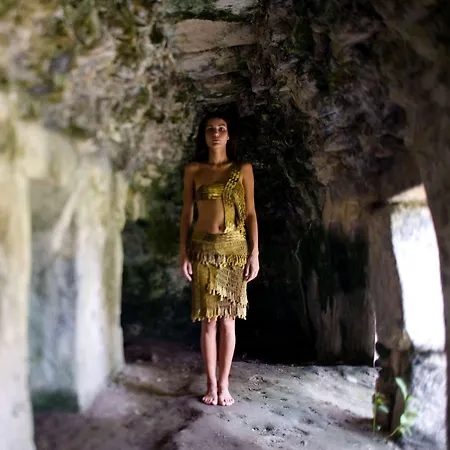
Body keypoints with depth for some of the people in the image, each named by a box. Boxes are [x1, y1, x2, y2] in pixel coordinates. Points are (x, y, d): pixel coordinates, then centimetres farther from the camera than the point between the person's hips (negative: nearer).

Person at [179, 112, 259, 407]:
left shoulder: (243, 170, 5)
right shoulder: (193, 170, 6)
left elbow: (251, 213, 3)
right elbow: (187, 213, 6)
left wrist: (254, 253, -4)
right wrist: (184, 252, -1)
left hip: (234, 248, 0)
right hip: (204, 248, 0)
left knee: (227, 318, 4)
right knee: (209, 319, 3)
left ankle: (224, 384, 15)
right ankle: (212, 384, 15)